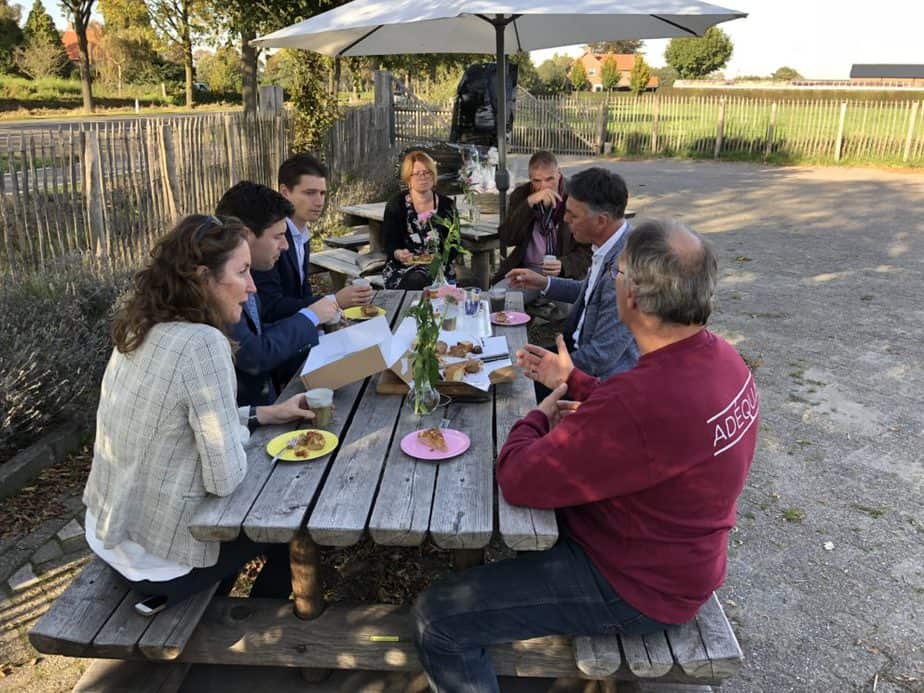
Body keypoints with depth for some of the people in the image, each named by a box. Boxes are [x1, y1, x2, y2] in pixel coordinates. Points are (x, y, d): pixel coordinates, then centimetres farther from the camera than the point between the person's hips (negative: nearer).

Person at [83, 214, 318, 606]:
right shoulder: (202, 342, -29)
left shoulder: (142, 329, -3)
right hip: (154, 559, -8)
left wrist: (267, 414, 6)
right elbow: (225, 478, -27)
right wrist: (243, 429, -7)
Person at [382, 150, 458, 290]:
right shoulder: (396, 205, 2)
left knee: (418, 280, -32)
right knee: (414, 281, -34)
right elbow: (388, 244, -2)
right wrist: (398, 254, -26)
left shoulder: (447, 205, 7)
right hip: (402, 268, -1)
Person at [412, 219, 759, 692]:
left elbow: (517, 479, -28)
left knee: (437, 618, -8)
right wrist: (571, 380, 12)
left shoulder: (641, 402, -39)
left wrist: (540, 416, -9)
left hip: (637, 587, -9)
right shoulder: (720, 357, -7)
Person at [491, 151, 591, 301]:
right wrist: (529, 203, -19)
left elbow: (587, 251, -3)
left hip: (564, 272, -1)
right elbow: (506, 239, -8)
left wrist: (563, 265, -25)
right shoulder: (520, 195, 5)